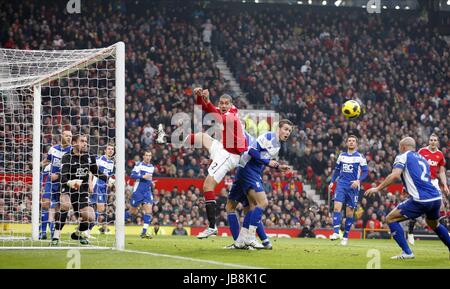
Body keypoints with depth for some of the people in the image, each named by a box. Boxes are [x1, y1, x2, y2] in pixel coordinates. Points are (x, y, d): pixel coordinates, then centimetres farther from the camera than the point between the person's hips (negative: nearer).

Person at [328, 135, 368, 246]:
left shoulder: (360, 157, 0)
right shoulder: (342, 156, 11)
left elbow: (365, 171, -3)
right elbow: (337, 170, 19)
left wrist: (358, 180, -19)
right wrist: (332, 181, 8)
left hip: (353, 187, -2)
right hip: (341, 184, 2)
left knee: (350, 213, 2)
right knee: (337, 207, -17)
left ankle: (345, 236, 12)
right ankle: (336, 232, -20)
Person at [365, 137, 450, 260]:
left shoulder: (403, 157, 5)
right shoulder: (422, 158, 25)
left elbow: (395, 175, -12)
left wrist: (377, 189, -6)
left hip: (421, 200, -7)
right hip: (437, 198, 7)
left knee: (391, 219, 5)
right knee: (434, 223, 35)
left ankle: (407, 252, -3)